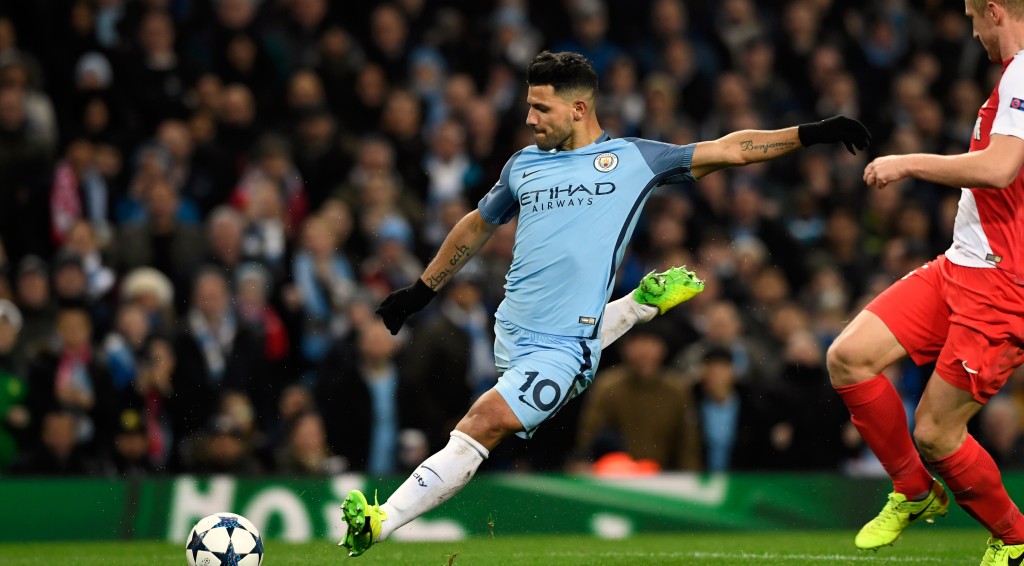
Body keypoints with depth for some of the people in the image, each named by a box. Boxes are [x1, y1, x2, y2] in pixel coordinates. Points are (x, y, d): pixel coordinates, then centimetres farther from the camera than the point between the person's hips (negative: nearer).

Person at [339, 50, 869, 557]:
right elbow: (476, 226, 30)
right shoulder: (524, 164, 14)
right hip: (510, 330, 7)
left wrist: (809, 133, -2)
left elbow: (729, 149, 5)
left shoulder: (634, 158, 2)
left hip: (559, 348, -7)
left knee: (481, 426, -19)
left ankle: (380, 524, -19)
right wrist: (421, 290, 34)